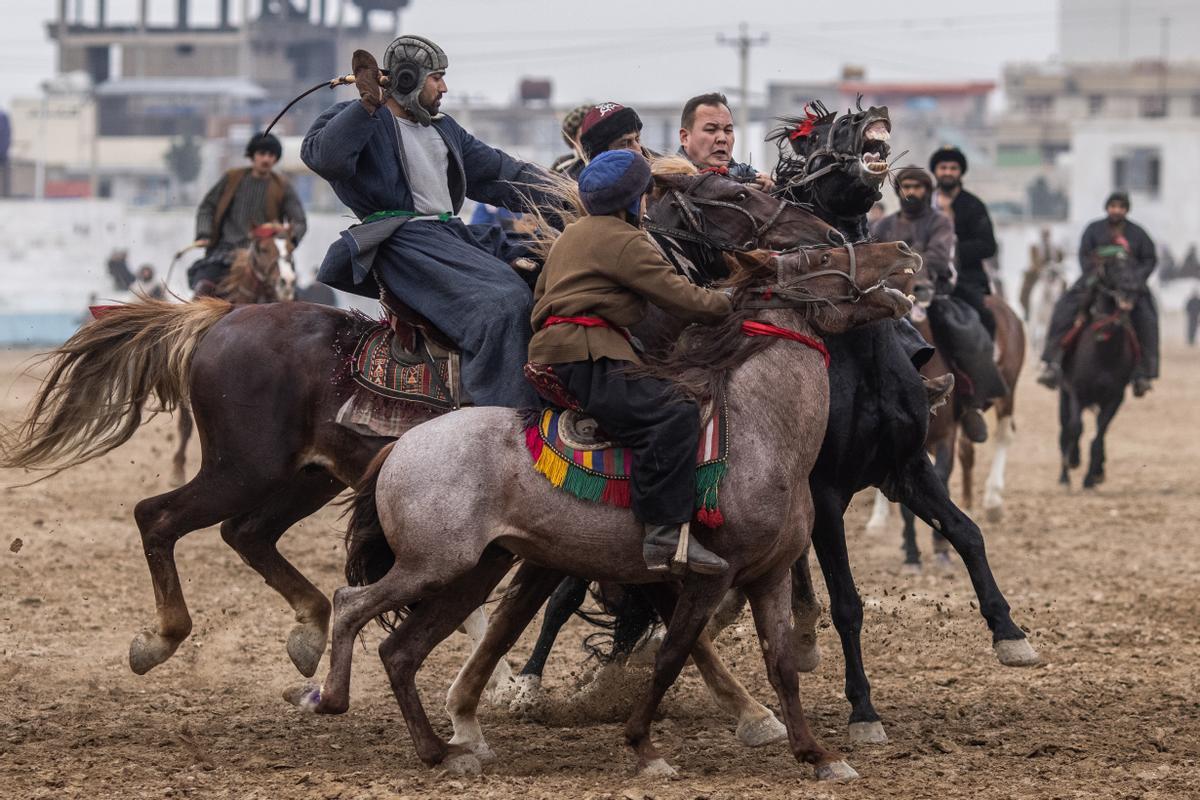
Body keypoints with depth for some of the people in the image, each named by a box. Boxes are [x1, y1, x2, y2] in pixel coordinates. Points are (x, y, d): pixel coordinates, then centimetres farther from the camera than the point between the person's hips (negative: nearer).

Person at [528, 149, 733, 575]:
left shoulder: (571, 236, 25)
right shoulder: (625, 242, -5)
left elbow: (542, 290, 34)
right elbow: (677, 295, -8)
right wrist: (726, 303, 6)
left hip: (554, 352, 11)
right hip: (585, 358, -11)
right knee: (673, 415, -26)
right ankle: (665, 532, -34)